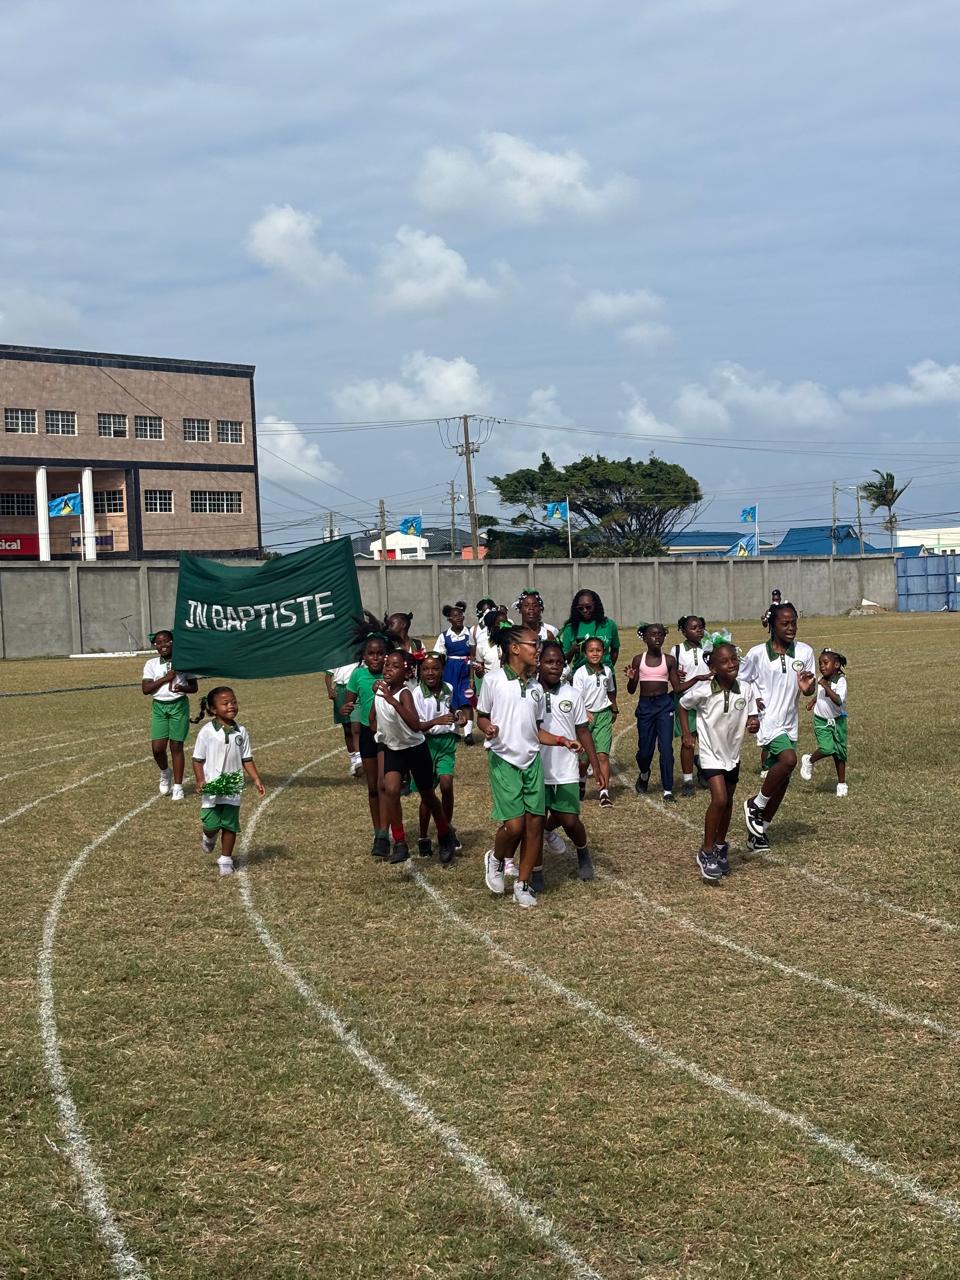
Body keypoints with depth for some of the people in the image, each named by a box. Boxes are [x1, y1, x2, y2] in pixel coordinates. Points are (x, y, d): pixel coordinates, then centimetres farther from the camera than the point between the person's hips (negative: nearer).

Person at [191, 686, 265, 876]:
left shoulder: (241, 732, 2)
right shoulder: (207, 732, -8)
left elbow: (247, 759, 8)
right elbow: (198, 760, -4)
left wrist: (256, 779, -1)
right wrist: (200, 780, -15)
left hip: (232, 788, 3)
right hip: (211, 788, -3)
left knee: (230, 825, 5)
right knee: (211, 824, -4)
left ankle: (226, 860, 20)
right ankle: (209, 838, 32)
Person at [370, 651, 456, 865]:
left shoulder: (404, 694, -28)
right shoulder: (380, 689, -9)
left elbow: (416, 725, -46)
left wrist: (392, 700, -50)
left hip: (416, 748, -4)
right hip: (393, 749, 4)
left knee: (428, 796, 12)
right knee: (391, 790, -19)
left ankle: (445, 837, 38)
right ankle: (400, 843, -10)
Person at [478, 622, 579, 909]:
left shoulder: (536, 687, 9)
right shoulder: (494, 680, -6)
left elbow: (536, 730, 13)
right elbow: (481, 717, 2)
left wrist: (562, 741, -1)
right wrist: (488, 728, -20)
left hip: (532, 761, 5)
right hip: (503, 761, -5)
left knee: (535, 823, 1)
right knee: (514, 825, -11)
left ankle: (523, 884, 14)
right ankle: (496, 859, 21)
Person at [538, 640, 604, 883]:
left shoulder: (572, 695, 1)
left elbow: (583, 731, 7)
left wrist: (596, 765, 2)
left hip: (566, 772, 1)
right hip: (536, 771, -1)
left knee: (570, 820, 1)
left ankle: (583, 854, 32)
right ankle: (536, 874, 17)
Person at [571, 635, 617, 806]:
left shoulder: (607, 671, 4)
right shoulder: (580, 673, -10)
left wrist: (614, 710, 29)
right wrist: (585, 713, -32)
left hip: (604, 715, 2)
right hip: (585, 716, -2)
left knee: (602, 755, -9)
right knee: (584, 758, 8)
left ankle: (604, 792, -11)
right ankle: (581, 784, 38)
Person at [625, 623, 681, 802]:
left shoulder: (669, 660, 2)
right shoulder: (639, 660, 3)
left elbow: (677, 688, 3)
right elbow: (631, 690, 4)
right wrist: (631, 678, -16)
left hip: (664, 705, -1)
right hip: (644, 706, 1)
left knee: (666, 748, -8)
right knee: (644, 749, 7)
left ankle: (668, 790, -1)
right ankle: (644, 774, 41)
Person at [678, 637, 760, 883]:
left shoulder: (746, 690, -13)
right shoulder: (703, 690, -21)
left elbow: (752, 719, -3)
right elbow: (683, 706, -2)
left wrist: (753, 725, -25)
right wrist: (686, 733, -8)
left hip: (733, 753, 5)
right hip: (711, 752, -4)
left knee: (727, 801, 16)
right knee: (719, 799, -17)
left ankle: (720, 846, 37)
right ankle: (706, 852, -4)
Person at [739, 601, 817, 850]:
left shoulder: (804, 652, 2)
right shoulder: (757, 653, -6)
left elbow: (809, 691, 7)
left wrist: (807, 687, -16)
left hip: (790, 724, 5)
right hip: (768, 721, -5)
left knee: (782, 780, 8)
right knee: (789, 759, -28)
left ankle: (758, 829, 22)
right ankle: (755, 805, -8)